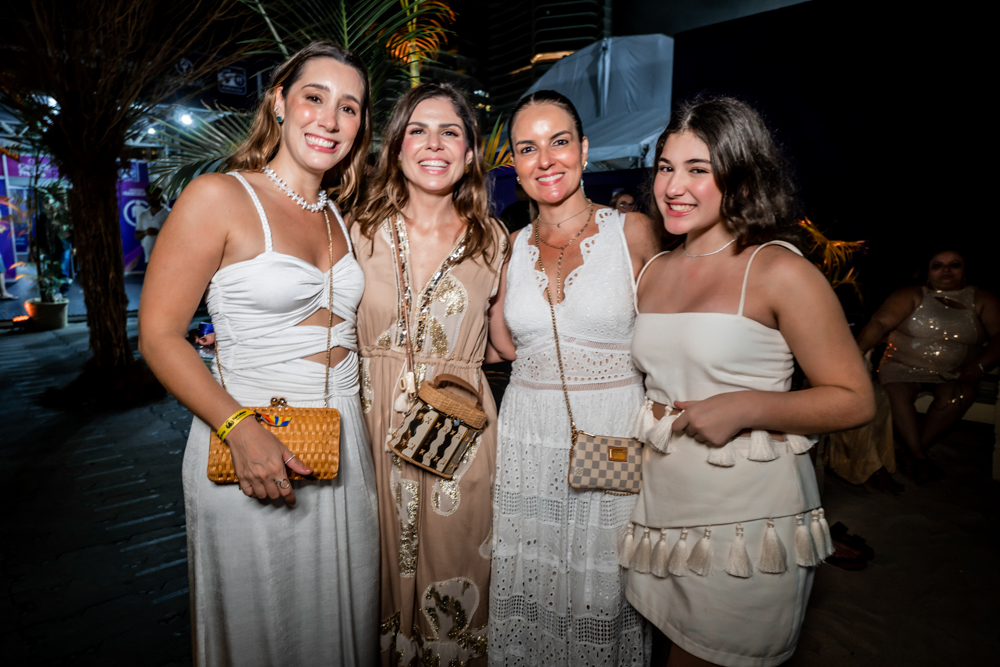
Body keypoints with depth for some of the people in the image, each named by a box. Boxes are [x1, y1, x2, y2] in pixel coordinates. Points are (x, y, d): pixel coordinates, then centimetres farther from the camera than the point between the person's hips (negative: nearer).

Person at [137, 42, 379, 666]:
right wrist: (239, 428, -23)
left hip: (345, 446, 6)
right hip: (249, 448, -5)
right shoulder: (218, 198, -10)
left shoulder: (339, 218, 9)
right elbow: (159, 336, -11)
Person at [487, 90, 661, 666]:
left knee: (603, 600, 11)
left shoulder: (632, 231, -4)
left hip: (615, 439, -2)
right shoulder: (512, 247, 5)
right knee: (527, 602, 14)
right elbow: (505, 344, 10)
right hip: (528, 440, 3)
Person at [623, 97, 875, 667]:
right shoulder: (653, 272, 7)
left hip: (750, 521, -5)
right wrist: (648, 418, 5)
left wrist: (747, 408, -21)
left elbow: (856, 400, -10)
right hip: (664, 509, 5)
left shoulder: (781, 271, -11)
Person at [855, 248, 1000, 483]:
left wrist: (979, 366, -17)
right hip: (904, 366, -1)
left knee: (962, 394, -30)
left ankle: (916, 447, -19)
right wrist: (857, 352, -31)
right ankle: (918, 456, -24)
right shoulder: (911, 295, 0)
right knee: (897, 393, -31)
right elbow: (880, 323, -14)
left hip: (953, 373, 2)